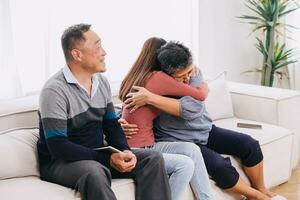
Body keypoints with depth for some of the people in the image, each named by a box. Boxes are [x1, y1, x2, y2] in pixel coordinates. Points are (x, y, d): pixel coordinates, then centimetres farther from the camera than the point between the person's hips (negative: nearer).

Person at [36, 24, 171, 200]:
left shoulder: (102, 83, 6)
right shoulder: (54, 90, -18)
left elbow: (111, 125, 12)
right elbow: (58, 147, -22)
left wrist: (125, 151, -10)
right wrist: (107, 159, -25)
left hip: (97, 156, 7)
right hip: (60, 162, -7)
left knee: (153, 159, -8)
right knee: (95, 173, -39)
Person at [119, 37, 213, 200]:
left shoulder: (136, 77, 10)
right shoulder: (158, 77, -15)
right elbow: (200, 95, -9)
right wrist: (204, 86, 15)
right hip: (135, 152, -9)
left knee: (192, 149, -4)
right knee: (184, 164, -20)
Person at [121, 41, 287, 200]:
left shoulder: (193, 75, -12)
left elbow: (191, 109, -30)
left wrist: (150, 98, -37)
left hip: (206, 131, 5)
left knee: (249, 144, -6)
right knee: (220, 166, -26)